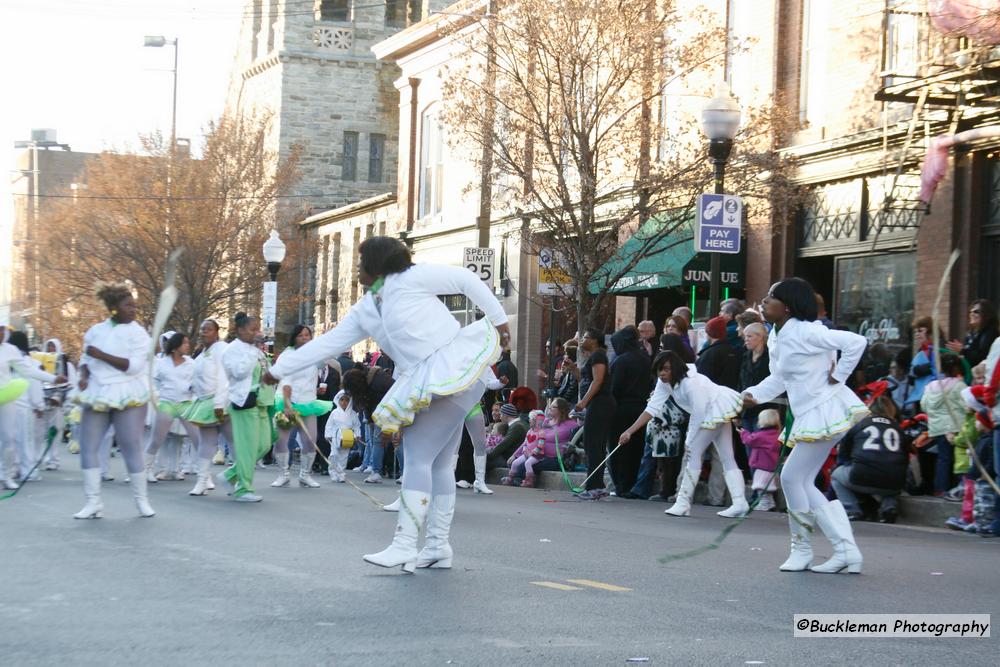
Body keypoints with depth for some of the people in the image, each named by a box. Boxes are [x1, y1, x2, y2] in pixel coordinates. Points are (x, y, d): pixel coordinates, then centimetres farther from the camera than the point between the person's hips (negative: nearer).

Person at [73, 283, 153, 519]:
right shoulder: (95, 331, 8)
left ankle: (142, 500, 9)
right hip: (97, 396, 4)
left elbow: (133, 366, -15)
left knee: (132, 449, -1)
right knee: (87, 447, -2)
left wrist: (101, 355, -15)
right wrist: (84, 375, -4)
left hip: (128, 398, -4)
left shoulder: (138, 333, -4)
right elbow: (86, 359, 18)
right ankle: (93, 502, 2)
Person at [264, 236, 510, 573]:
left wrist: (498, 318, 2)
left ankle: (404, 544, -14)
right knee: (439, 464, 10)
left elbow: (467, 280, -1)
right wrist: (279, 369, 15)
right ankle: (438, 545, 16)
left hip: (453, 369, -8)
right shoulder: (364, 311, 15)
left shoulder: (412, 277, -6)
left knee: (418, 457, -12)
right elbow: (327, 343, 16)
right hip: (424, 386, 8)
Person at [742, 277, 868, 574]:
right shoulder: (776, 339, 10)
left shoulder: (805, 332, -18)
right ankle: (846, 551, 12)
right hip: (808, 416, 10)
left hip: (825, 412, -10)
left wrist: (838, 376, -17)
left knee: (792, 478, -4)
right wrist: (754, 394, -1)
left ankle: (801, 550, 11)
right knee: (801, 483, 11)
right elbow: (778, 379, 16)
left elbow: (856, 342, -25)